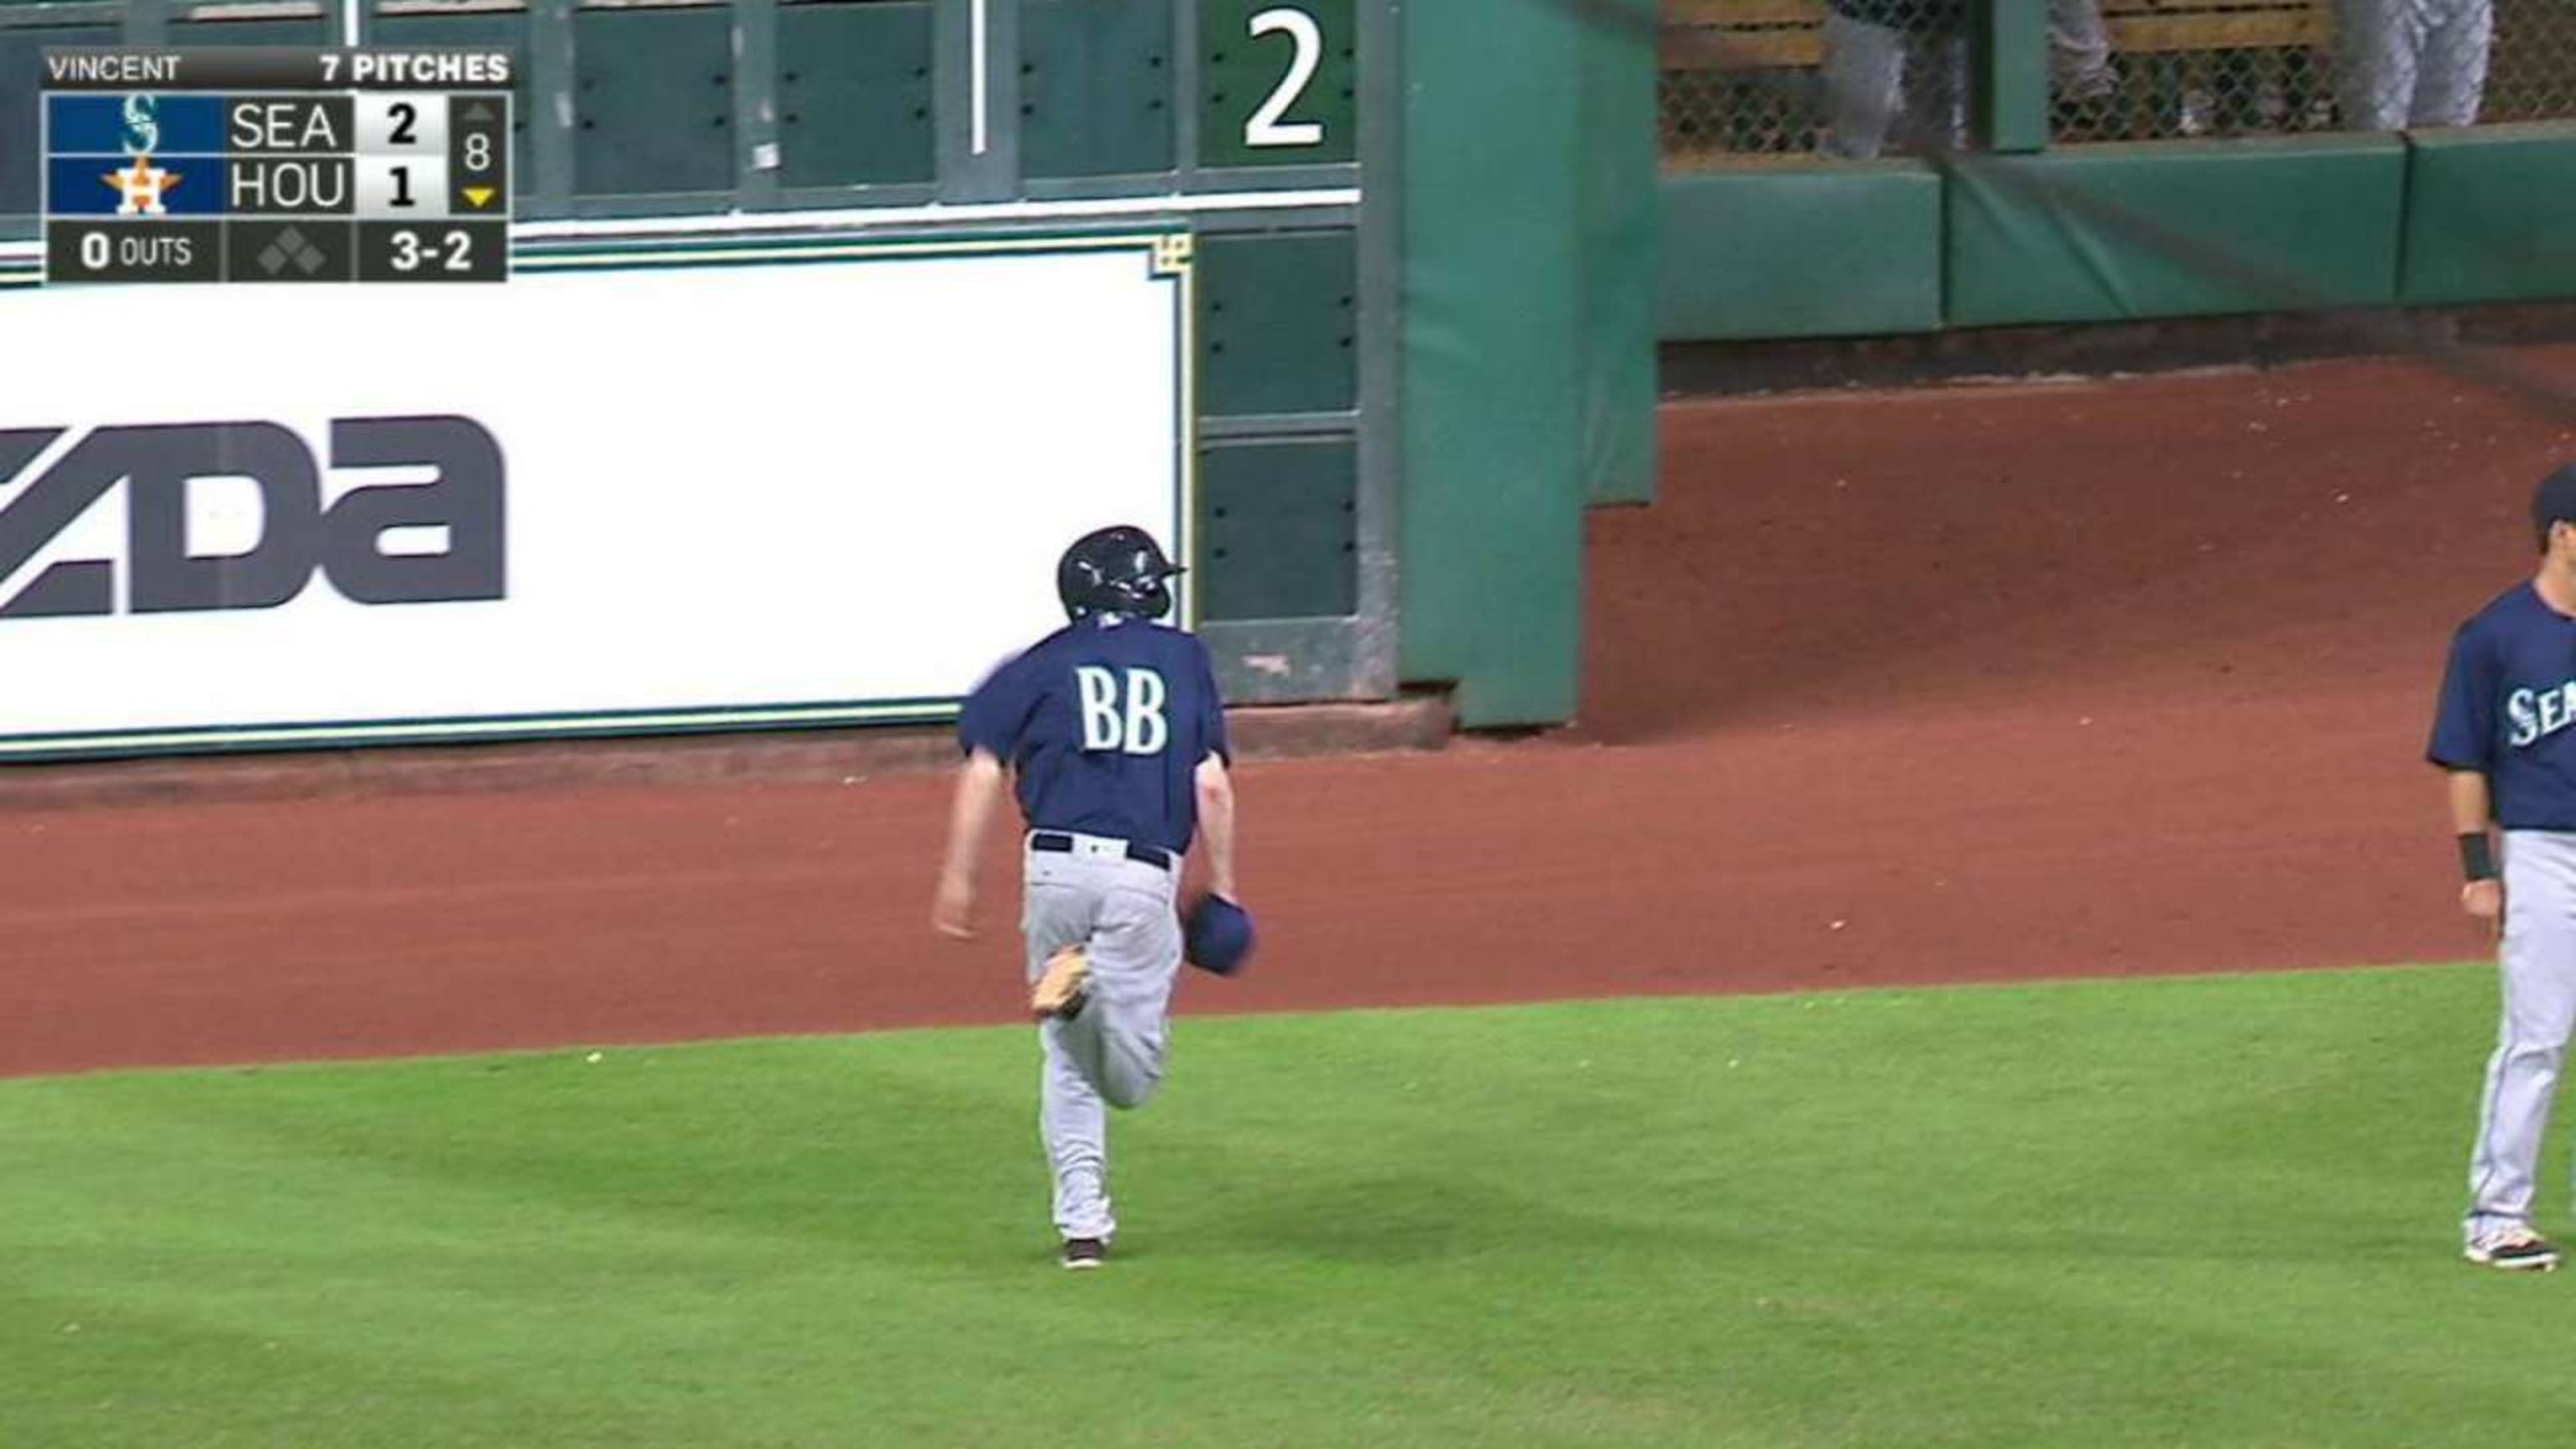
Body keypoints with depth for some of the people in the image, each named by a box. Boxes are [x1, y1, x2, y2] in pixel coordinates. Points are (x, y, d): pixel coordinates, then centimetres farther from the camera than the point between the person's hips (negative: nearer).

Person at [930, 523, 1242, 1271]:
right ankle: (1100, 987, -31)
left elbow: (983, 771, 1)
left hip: (1057, 866, 1)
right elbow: (1212, 784, 5)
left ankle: (1082, 1223, 6)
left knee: (1068, 1065, 15)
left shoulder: (1043, 664, 10)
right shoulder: (1185, 658, 11)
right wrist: (1223, 886, 11)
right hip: (1145, 878, -1)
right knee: (1131, 1081, 0)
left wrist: (957, 878, 2)